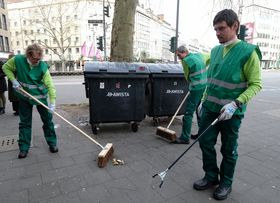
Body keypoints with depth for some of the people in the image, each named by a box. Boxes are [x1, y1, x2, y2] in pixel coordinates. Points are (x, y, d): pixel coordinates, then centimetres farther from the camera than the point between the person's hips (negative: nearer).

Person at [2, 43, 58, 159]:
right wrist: (13, 80, -12)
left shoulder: (43, 67, -20)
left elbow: (50, 85, -26)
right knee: (25, 122, 9)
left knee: (47, 120, 4)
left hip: (41, 96, -1)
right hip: (24, 97, 2)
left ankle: (52, 143, 19)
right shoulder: (18, 60, -14)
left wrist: (52, 103, -36)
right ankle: (24, 148, 21)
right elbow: (6, 67, 4)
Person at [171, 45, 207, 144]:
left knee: (188, 113, -4)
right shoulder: (200, 55, 11)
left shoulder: (185, 61, -10)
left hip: (197, 89, -8)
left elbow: (187, 77, 0)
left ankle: (185, 138, 0)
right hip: (205, 86, 9)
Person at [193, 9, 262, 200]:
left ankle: (226, 183, 31)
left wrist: (235, 104, -24)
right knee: (205, 143, 12)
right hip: (209, 108, 6)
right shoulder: (215, 50, 7)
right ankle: (211, 176, 33)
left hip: (231, 112, -5)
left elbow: (256, 84, -12)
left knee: (229, 150, 10)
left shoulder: (248, 51, -12)